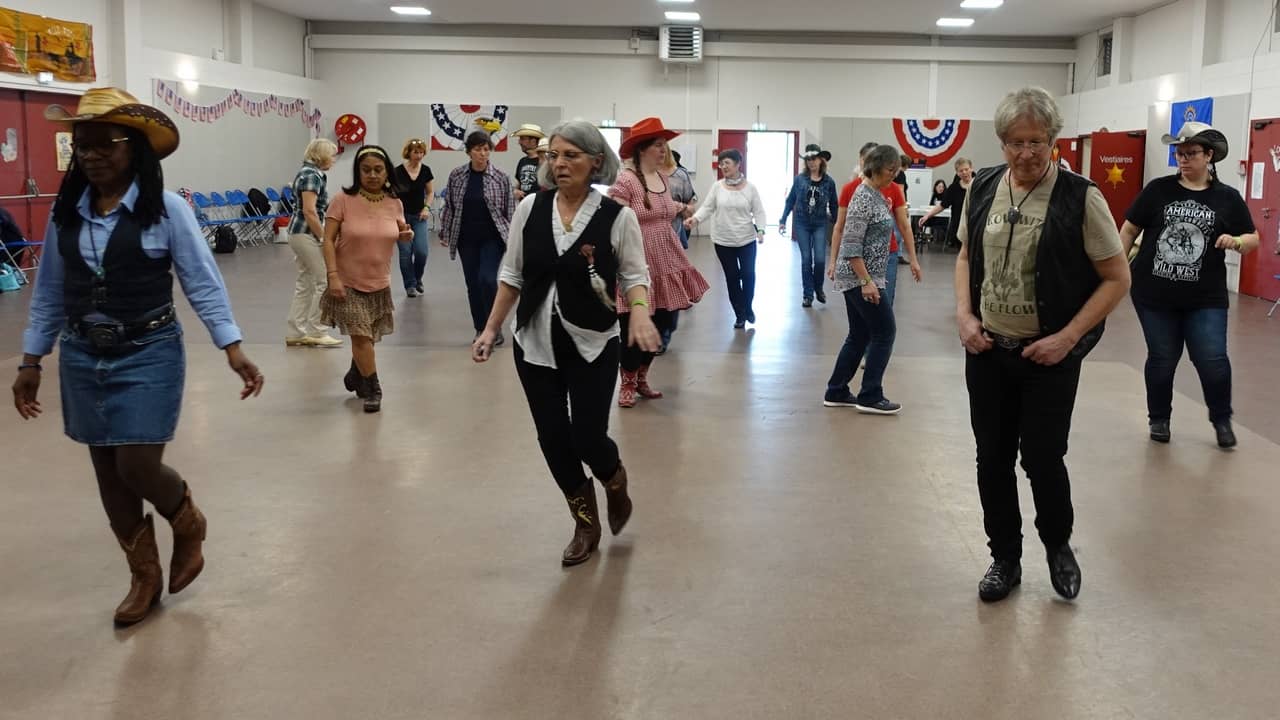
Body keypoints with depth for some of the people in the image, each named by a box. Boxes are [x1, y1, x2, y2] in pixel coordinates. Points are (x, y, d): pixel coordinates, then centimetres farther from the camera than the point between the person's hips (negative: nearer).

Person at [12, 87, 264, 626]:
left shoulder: (165, 208, -10)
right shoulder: (65, 212, 3)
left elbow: (202, 282, -9)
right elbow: (49, 292, 10)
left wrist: (233, 349, -16)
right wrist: (31, 361, 10)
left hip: (149, 355, -5)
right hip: (82, 359, 5)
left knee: (138, 468, -7)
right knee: (109, 473, 10)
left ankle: (189, 523, 28)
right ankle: (144, 576, 28)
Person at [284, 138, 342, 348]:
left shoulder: (309, 173, 16)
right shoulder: (312, 176, -15)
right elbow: (309, 211, -22)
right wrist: (325, 238, -18)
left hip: (300, 234, 10)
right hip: (307, 234, -10)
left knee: (305, 284, 12)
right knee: (323, 282, -4)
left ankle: (295, 333, 14)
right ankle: (316, 332, 1)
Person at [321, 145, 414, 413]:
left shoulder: (394, 204, -1)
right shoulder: (343, 200, -12)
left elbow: (397, 235, 15)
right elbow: (328, 240, -12)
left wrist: (406, 236, -10)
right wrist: (333, 275, -20)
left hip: (379, 284, 4)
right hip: (348, 283, -4)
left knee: (368, 337, 16)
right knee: (361, 335, -11)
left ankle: (356, 375, 41)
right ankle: (372, 389, 4)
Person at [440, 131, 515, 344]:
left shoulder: (501, 178, -5)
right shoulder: (456, 176, 0)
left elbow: (510, 210, -1)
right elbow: (449, 207, 8)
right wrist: (444, 233, 7)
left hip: (492, 238, -3)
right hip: (466, 239, 3)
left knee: (487, 280, -17)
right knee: (473, 284, 7)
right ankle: (481, 330, 20)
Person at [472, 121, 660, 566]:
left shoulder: (617, 216, -10)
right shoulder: (530, 208, -3)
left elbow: (635, 276, -4)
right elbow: (511, 275, 6)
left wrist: (640, 314, -24)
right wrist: (491, 329, 4)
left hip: (593, 345, -3)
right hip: (535, 343, 3)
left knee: (587, 438, -7)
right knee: (553, 438, 6)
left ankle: (615, 481, 32)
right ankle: (585, 524, 29)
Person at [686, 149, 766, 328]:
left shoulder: (750, 188, -2)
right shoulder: (717, 187, 0)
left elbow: (758, 211, -1)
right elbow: (707, 207, -4)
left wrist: (760, 230, -16)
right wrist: (695, 219, -22)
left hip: (746, 239, -1)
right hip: (723, 241, 1)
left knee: (748, 274, -4)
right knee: (732, 277, 7)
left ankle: (748, 308, 23)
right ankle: (740, 314, 20)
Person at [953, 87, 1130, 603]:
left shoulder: (1080, 197, -13)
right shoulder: (982, 188, 0)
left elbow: (1117, 278, -7)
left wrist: (1068, 337, -16)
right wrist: (964, 315, -2)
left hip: (1050, 356, -4)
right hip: (987, 350, 4)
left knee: (1042, 458, 2)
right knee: (992, 459, 10)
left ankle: (1058, 546, 31)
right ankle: (1005, 559, 29)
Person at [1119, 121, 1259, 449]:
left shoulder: (1228, 197, 2)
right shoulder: (1158, 189, 0)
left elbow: (1253, 238, 9)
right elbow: (1130, 229, 5)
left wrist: (1237, 242, -14)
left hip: (1206, 298, 0)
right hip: (1154, 293, 0)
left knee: (1212, 359, -3)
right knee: (1162, 358, 9)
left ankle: (1222, 419, 22)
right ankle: (1159, 418, 29)